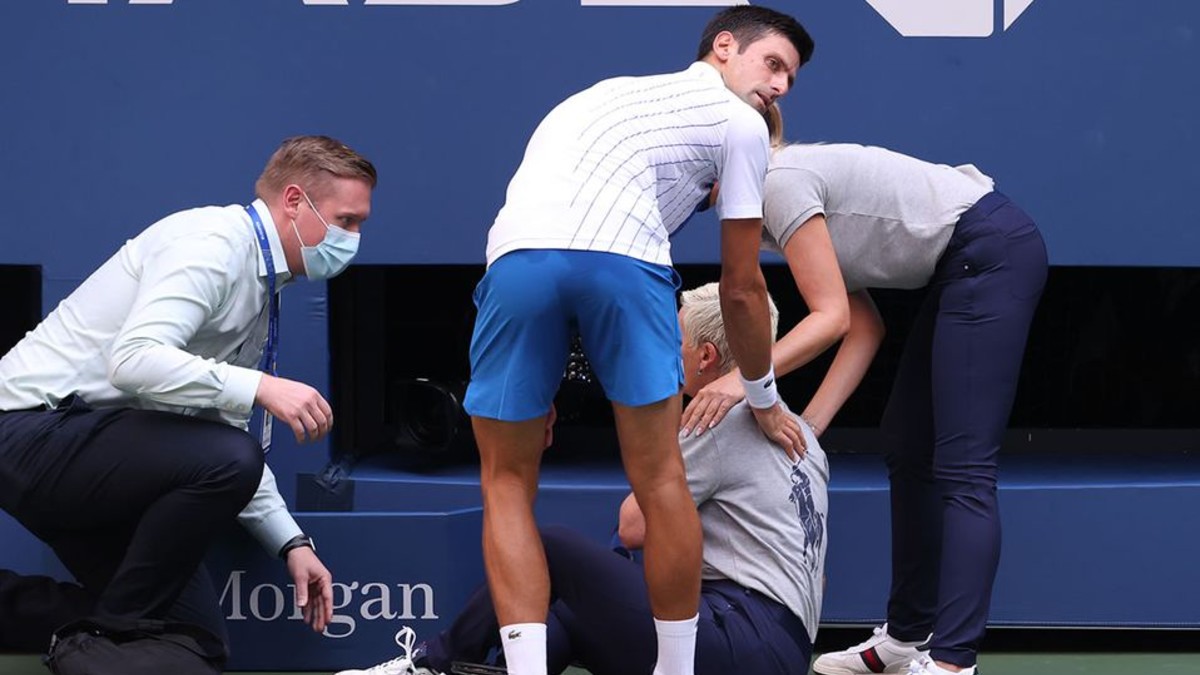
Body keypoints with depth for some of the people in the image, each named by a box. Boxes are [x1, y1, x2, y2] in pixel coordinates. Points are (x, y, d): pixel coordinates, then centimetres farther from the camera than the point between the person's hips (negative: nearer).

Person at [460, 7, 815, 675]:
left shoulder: (615, 93, 39)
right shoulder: (739, 124, 22)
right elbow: (741, 289, 23)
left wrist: (540, 386, 41)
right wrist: (764, 400, 38)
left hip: (517, 251, 4)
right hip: (623, 259, -4)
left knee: (508, 484, 12)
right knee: (660, 479, 10)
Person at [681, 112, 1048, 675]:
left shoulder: (781, 182, -14)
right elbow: (866, 327, 8)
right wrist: (808, 425, 1)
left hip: (994, 250, -11)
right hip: (961, 266, 11)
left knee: (962, 470, -17)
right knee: (907, 453, 15)